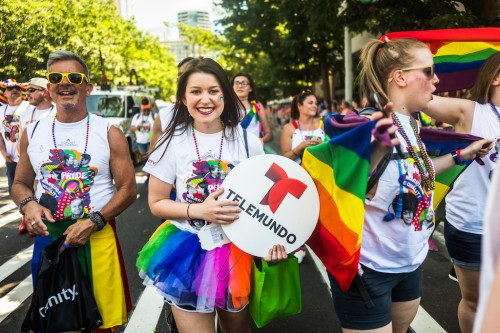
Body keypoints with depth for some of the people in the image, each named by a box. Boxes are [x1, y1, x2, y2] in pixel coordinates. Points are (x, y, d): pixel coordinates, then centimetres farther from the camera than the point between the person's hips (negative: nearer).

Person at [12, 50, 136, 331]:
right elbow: (20, 184, 14)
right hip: (48, 237, 3)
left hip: (98, 238, -3)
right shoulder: (33, 132, 5)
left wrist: (93, 222, -17)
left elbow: (128, 189, -5)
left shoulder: (110, 133, -4)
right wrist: (28, 204, -9)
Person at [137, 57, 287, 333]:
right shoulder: (173, 142, -8)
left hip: (236, 250, 2)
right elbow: (156, 203, -3)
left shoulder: (247, 141, -6)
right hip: (188, 251, -1)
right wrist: (199, 210, -19)